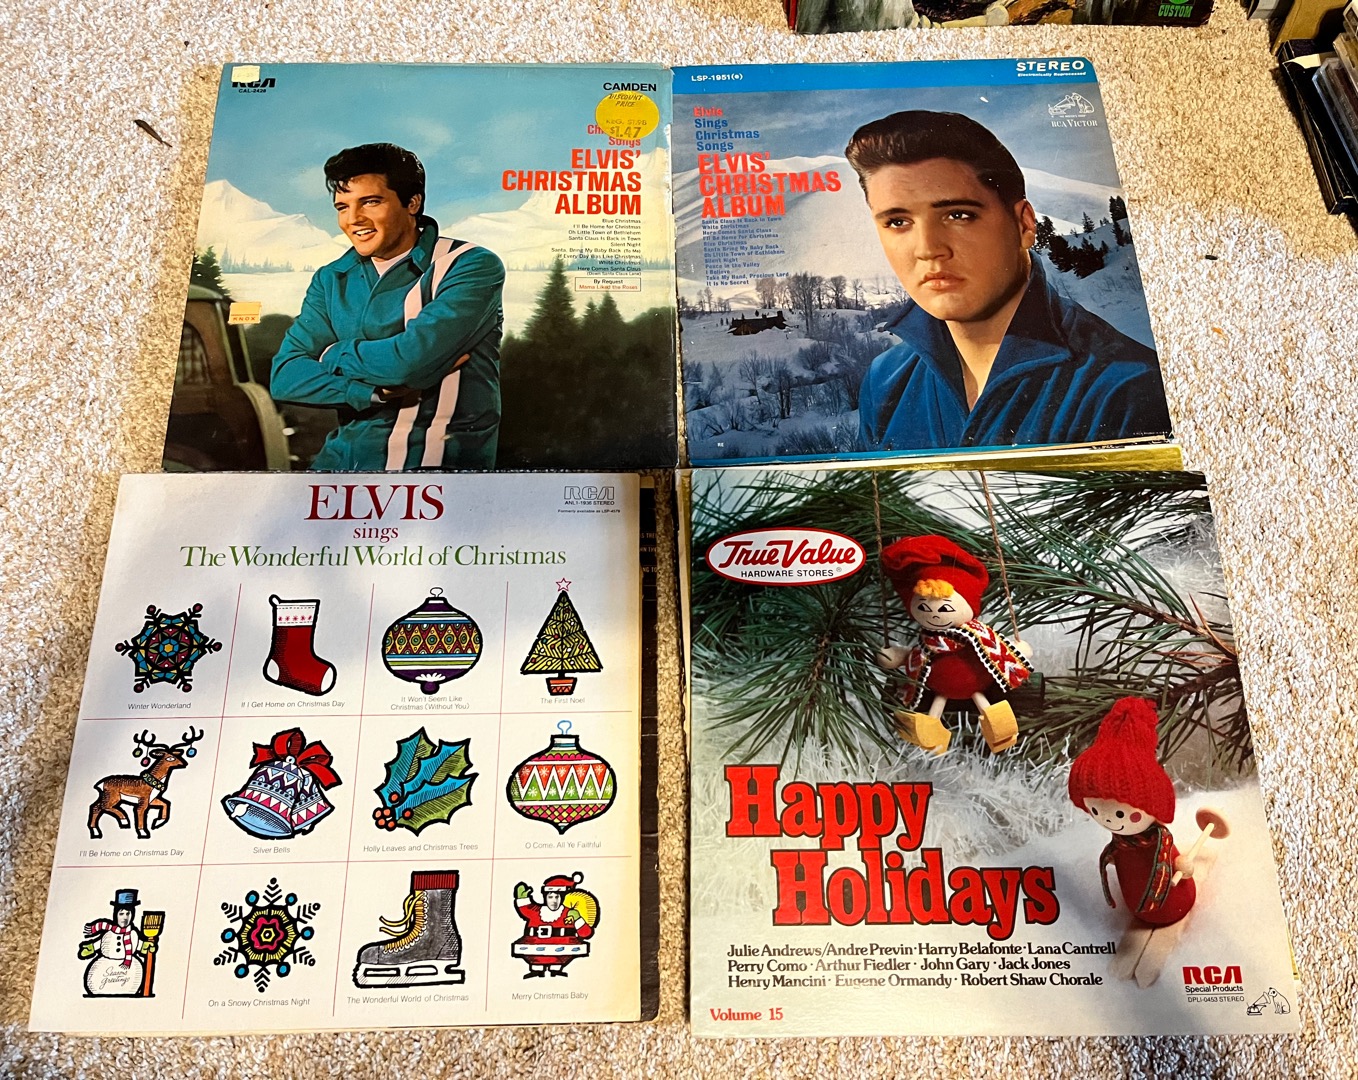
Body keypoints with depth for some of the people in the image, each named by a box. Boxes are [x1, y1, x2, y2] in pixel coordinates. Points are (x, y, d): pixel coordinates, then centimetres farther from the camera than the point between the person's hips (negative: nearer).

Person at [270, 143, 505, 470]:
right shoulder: (331, 280, 11)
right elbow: (284, 377, 2)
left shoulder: (472, 267, -6)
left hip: (442, 460, -3)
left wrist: (335, 355, -1)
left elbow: (412, 358, -19)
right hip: (344, 457, 3)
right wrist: (380, 389, -13)